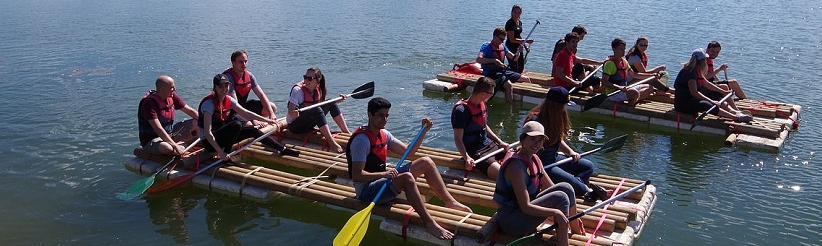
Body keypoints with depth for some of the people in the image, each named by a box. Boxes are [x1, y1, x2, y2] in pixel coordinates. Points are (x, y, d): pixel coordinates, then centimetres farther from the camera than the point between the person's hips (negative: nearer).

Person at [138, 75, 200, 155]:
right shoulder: (149, 103, -22)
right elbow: (158, 129, -30)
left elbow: (190, 111, 8)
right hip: (150, 141, -8)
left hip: (169, 136, 8)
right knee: (167, 148, -38)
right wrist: (175, 145, -37)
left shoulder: (172, 97, 1)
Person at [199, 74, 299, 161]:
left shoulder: (228, 100, 2)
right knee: (236, 125, -30)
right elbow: (207, 133, -27)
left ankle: (283, 149, 7)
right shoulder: (209, 103, -22)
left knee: (253, 131, -1)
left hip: (223, 136, 8)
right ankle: (226, 156, -21)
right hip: (210, 142, -7)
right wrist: (221, 153, -32)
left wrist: (266, 120, 3)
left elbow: (245, 113, 9)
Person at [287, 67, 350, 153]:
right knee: (316, 110, -33)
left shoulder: (318, 91, 1)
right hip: (294, 125, -7)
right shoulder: (297, 90, -18)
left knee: (331, 103, -1)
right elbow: (290, 112, -25)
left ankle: (347, 133, -3)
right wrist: (293, 114, -48)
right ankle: (332, 143, -42)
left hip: (308, 123, 7)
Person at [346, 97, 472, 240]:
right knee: (407, 177, -36)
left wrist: (424, 131, 4)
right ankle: (430, 224, -37)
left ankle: (450, 201, 7)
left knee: (426, 162, 5)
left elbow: (408, 152, 13)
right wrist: (384, 174, -35)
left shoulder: (383, 134, 9)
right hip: (366, 190, -10)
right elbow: (356, 175, -24)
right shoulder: (361, 140, -19)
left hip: (382, 180, 10)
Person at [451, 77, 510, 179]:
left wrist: (500, 142, 14)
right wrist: (466, 158, -34)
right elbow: (458, 139, -20)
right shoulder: (461, 110, -19)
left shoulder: (482, 104, 9)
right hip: (475, 152, -9)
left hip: (488, 144, 9)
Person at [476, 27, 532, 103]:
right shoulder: (486, 47, -8)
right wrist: (494, 60, -33)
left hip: (503, 71, 9)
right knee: (508, 84, -36)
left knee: (527, 79, 6)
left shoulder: (503, 47, 14)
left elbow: (514, 58, 14)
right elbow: (478, 59, -25)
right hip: (491, 73, -9)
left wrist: (519, 52, -8)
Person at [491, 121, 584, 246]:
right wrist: (555, 212, -29)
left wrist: (572, 214, 5)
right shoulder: (516, 166, -22)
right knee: (560, 197, -20)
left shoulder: (535, 160, 6)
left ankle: (577, 232, 11)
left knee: (565, 187, -3)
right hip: (510, 222, -9)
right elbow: (525, 207, -26)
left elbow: (551, 188, 11)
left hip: (522, 212, 9)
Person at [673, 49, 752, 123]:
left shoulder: (697, 71, 12)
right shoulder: (690, 72, -20)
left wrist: (723, 92, 18)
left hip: (692, 99, 11)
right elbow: (694, 92, -28)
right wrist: (711, 101, -30)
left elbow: (706, 84, 22)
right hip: (683, 103, -11)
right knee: (707, 105, -31)